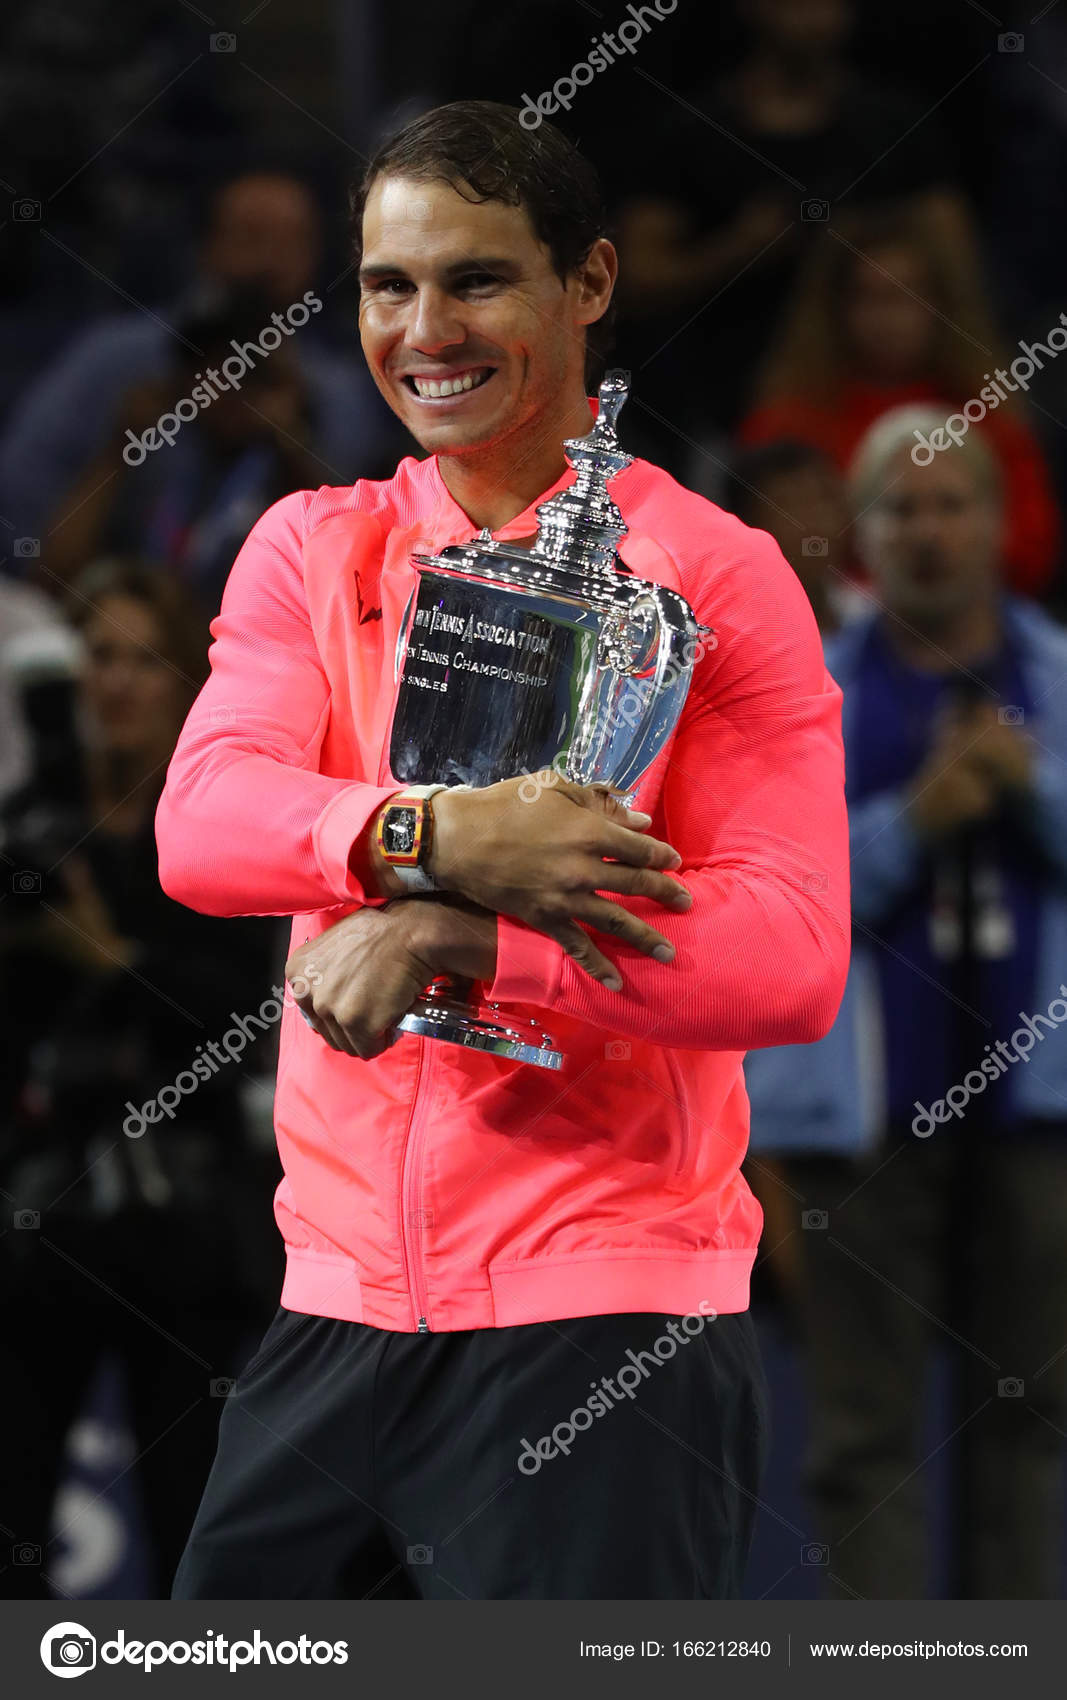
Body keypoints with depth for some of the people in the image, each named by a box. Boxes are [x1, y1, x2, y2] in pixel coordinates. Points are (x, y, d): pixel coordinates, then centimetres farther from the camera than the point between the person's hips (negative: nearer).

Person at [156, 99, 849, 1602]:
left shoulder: (713, 574, -2)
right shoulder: (312, 550, 11)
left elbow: (793, 961, -11)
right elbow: (202, 825, -7)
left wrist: (455, 934, -23)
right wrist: (435, 838, -26)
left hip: (605, 1323, -4)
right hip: (340, 1303, 4)